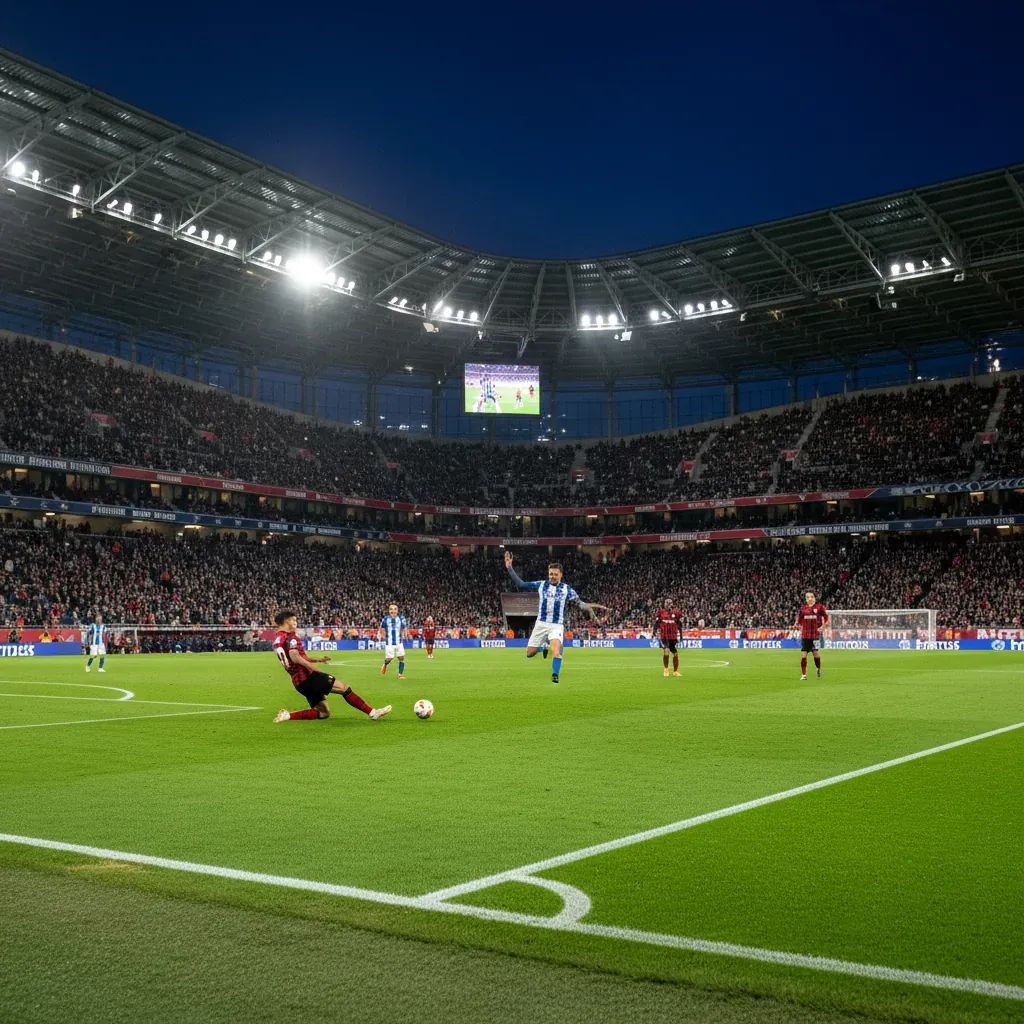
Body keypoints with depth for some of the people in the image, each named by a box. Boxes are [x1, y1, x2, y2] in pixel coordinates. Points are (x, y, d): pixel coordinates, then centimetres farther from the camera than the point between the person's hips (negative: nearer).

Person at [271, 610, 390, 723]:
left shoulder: (277, 640, 18)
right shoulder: (291, 636, -10)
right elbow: (294, 657, -25)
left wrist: (317, 660, 21)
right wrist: (312, 667, -21)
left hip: (298, 682, 9)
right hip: (307, 676, -9)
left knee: (323, 713, 12)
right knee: (344, 687, -7)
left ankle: (287, 715, 1)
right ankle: (373, 712, -9)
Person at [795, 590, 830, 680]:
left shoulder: (819, 607, -1)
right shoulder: (803, 607, 5)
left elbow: (826, 618, 4)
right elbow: (799, 618, 13)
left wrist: (823, 627, -10)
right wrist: (798, 625, -7)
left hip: (816, 634, -2)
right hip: (805, 635, 2)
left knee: (816, 653, 1)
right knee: (803, 655, -3)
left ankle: (819, 669, 30)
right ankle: (803, 674, 6)